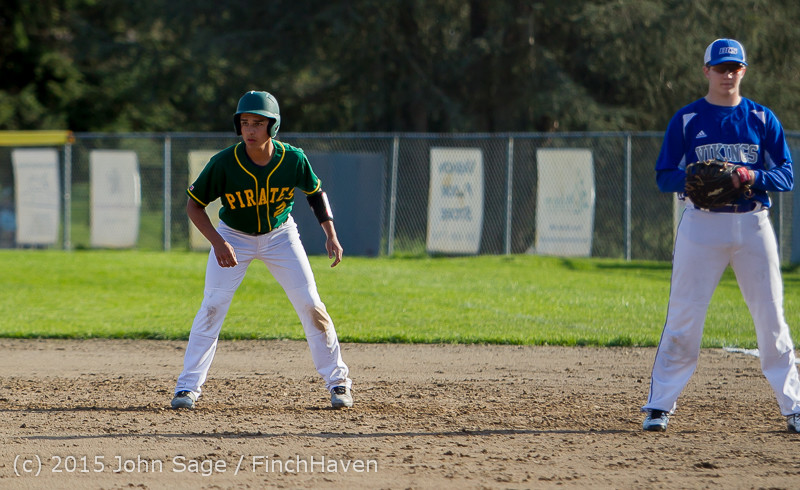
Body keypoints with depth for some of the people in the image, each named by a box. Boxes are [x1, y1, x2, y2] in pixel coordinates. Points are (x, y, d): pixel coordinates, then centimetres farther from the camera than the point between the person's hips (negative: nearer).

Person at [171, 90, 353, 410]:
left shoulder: (293, 160, -21)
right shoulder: (224, 163, -26)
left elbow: (315, 193, -1)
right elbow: (194, 205, -16)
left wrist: (331, 235, -10)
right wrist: (217, 243, -29)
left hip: (280, 235, 1)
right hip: (233, 237, -1)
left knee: (310, 305, -4)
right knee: (212, 306, -11)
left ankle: (337, 381, 11)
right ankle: (188, 386, -4)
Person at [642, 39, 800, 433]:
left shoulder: (762, 119, 8)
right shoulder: (686, 120, 5)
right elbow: (664, 177, 3)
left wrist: (752, 177, -15)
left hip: (752, 224, 1)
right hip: (702, 225, -1)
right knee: (683, 318, -4)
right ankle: (659, 406, 2)